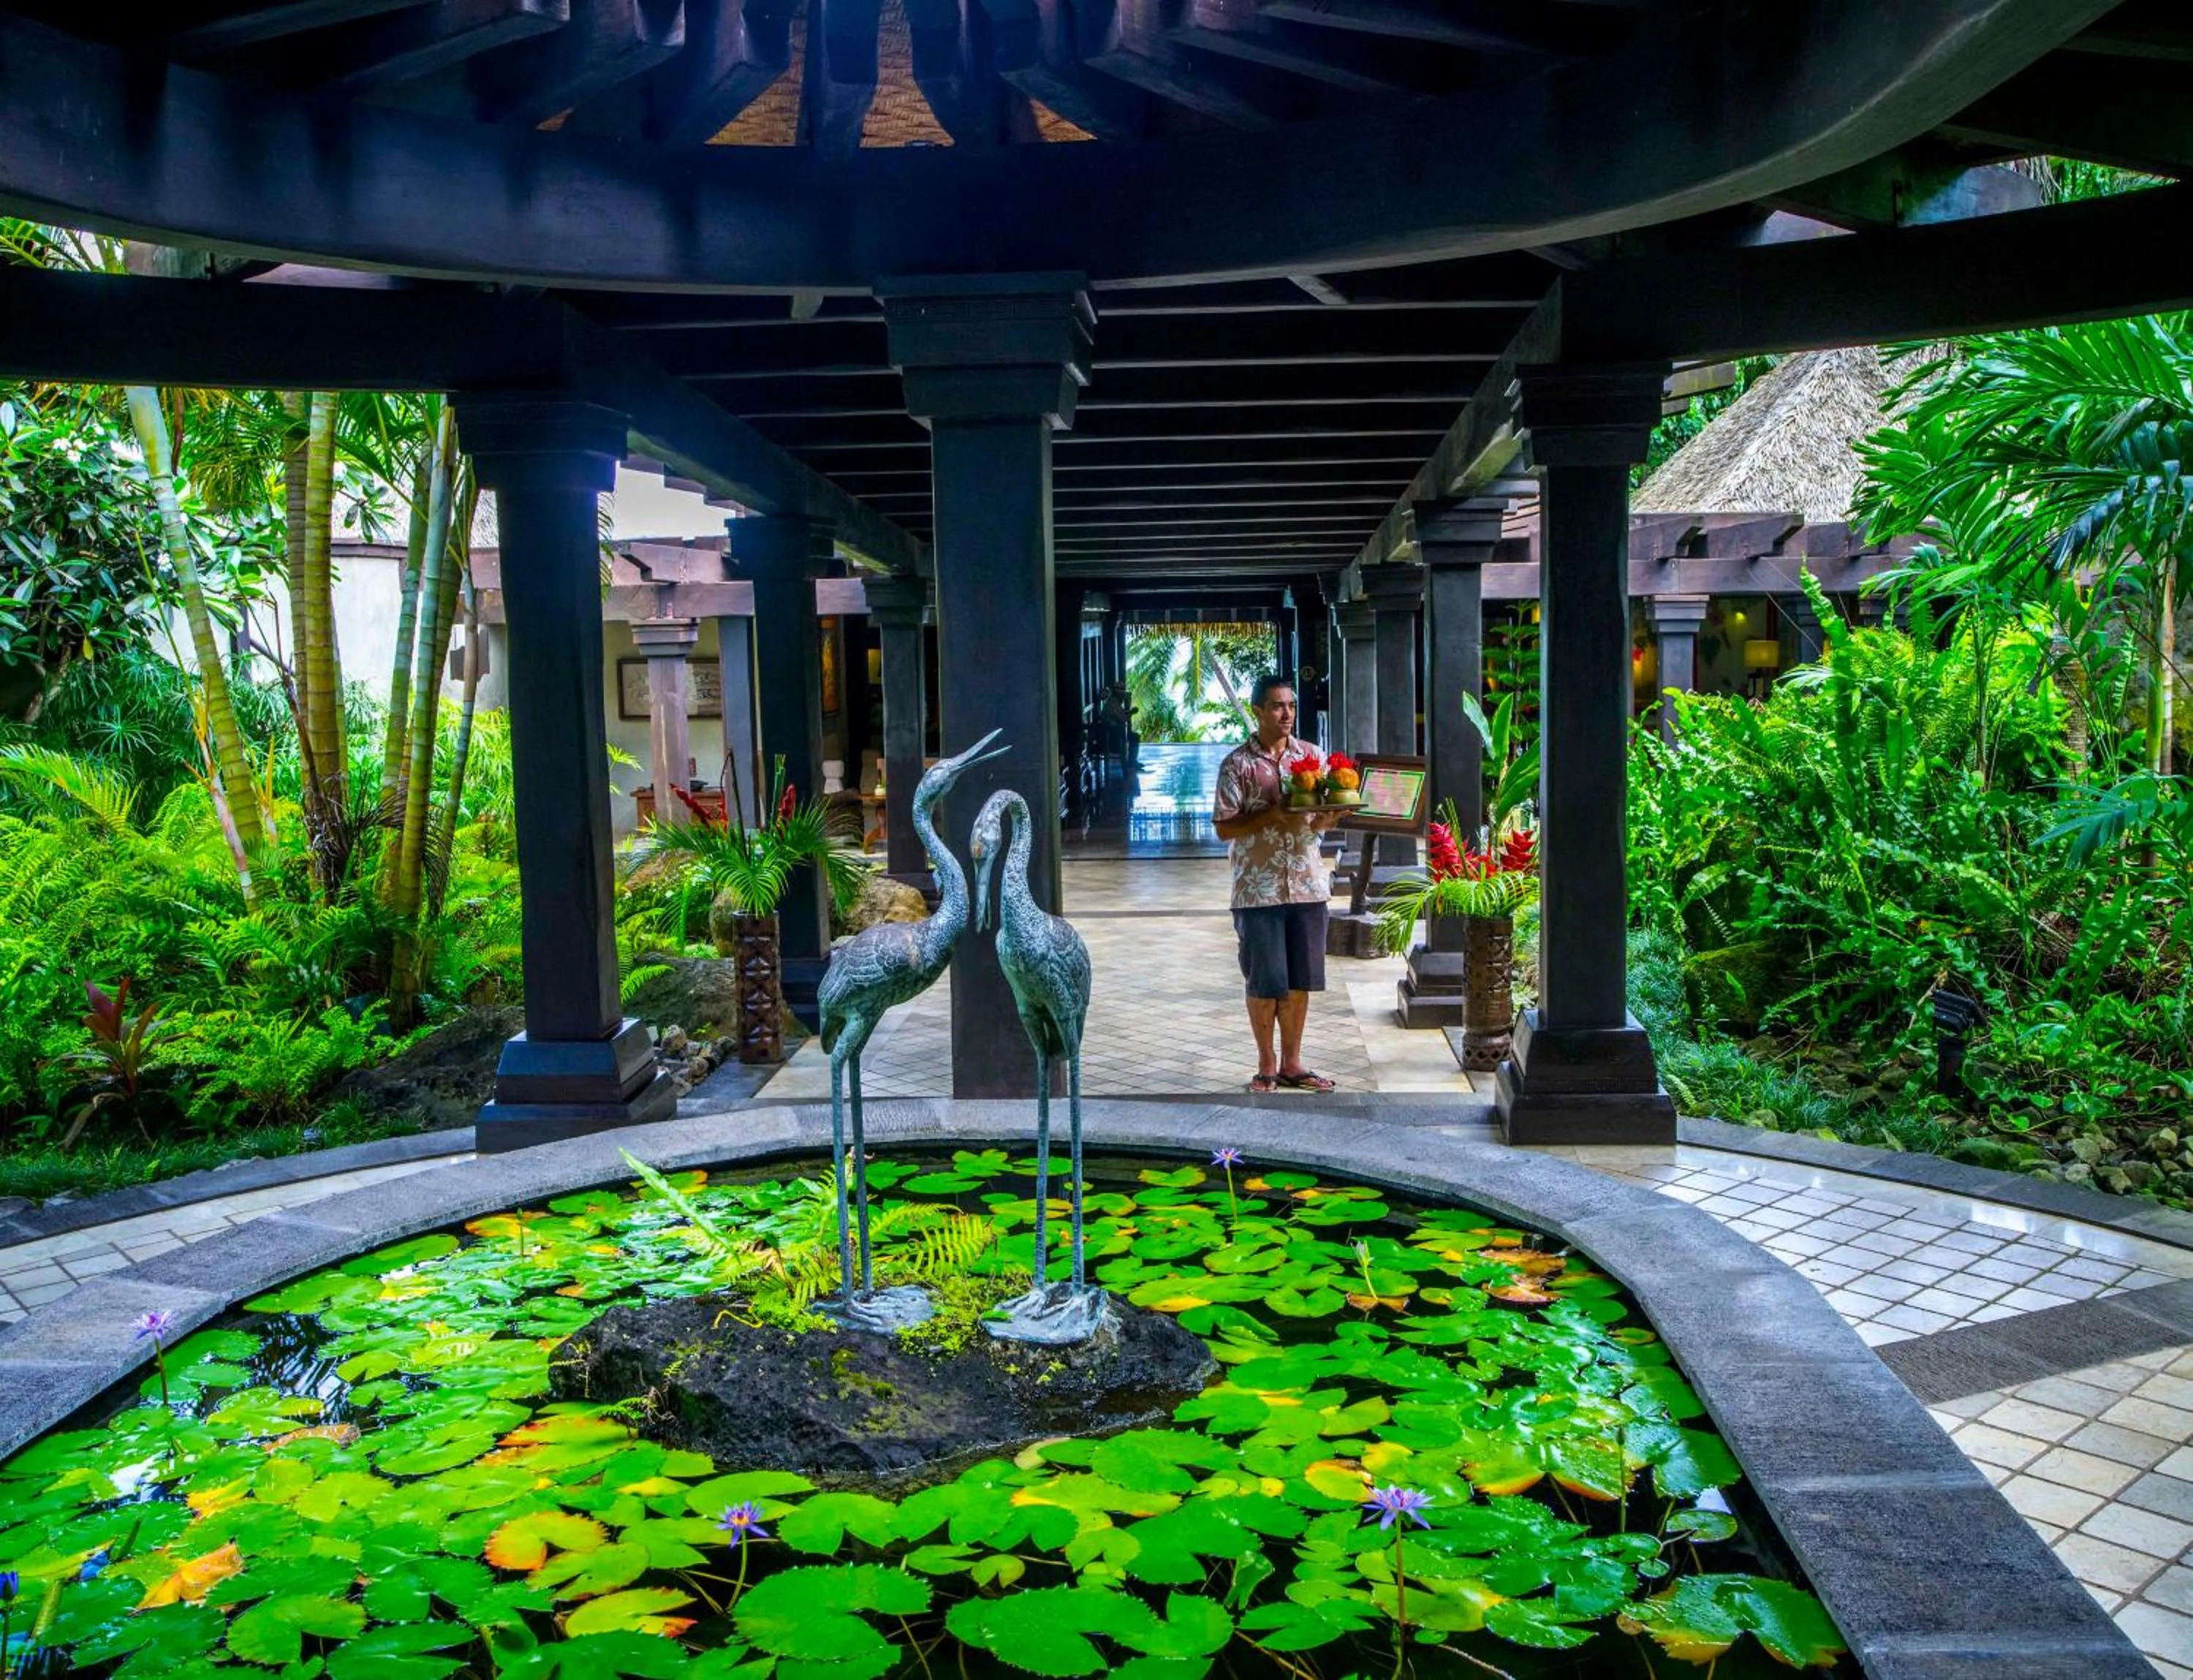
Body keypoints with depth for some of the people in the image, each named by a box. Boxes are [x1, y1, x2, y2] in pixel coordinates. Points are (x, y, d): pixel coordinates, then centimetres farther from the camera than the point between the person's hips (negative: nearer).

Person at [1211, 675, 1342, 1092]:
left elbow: (1326, 816, 12)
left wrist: (1327, 818, -12)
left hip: (1307, 884, 4)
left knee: (1300, 980, 9)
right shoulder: (1238, 764, -4)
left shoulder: (1311, 755, 7)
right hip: (1259, 889, -4)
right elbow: (1224, 828, -6)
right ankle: (1267, 1065, 17)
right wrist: (1271, 817, -19)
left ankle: (1292, 1064, 20)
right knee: (1264, 982, 2)